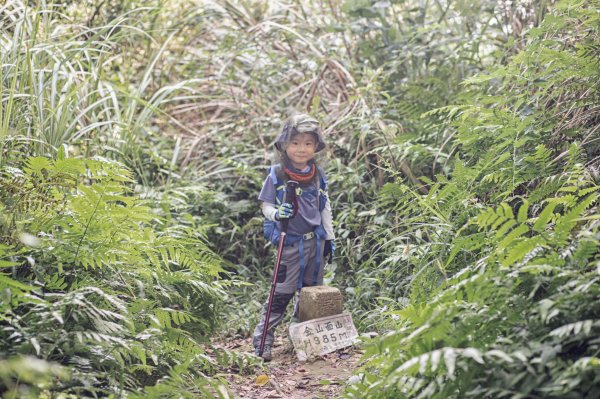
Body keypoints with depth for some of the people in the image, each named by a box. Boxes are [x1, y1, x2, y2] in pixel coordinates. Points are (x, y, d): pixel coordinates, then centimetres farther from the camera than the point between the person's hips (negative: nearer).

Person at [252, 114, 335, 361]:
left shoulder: (318, 175, 5)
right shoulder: (276, 175, -8)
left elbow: (325, 208, 12)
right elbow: (266, 205, -3)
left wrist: (330, 238, 13)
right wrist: (277, 213, -24)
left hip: (316, 240, 5)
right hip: (290, 241, -5)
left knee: (312, 290, 14)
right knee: (282, 292, -7)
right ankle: (262, 340, -1)